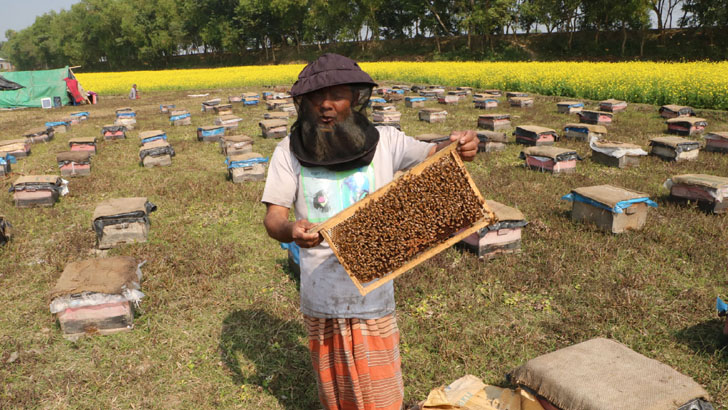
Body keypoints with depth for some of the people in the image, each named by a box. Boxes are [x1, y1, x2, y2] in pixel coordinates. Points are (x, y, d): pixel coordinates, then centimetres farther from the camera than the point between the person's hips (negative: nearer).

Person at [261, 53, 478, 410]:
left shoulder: (385, 142, -8)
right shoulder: (288, 152, -8)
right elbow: (273, 217, -10)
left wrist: (458, 145, -27)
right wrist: (289, 229, -34)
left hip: (373, 295, -1)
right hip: (320, 297, 1)